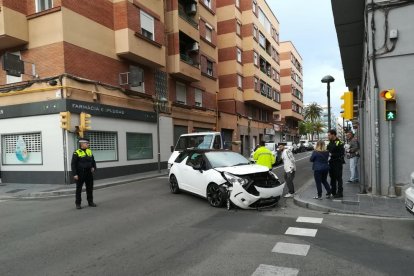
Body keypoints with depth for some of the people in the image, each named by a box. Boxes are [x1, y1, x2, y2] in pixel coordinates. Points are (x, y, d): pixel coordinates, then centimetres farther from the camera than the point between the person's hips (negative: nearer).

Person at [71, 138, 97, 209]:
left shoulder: (89, 151, 9)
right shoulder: (76, 153, -9)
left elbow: (93, 161, 17)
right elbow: (73, 164, -11)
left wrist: (94, 167, -1)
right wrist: (75, 174, -16)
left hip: (89, 173, 5)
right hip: (80, 174, -5)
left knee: (90, 188, 11)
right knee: (79, 189, 4)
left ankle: (90, 202, 22)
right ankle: (78, 204, 14)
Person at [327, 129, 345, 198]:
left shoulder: (339, 143, -14)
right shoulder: (330, 143, 12)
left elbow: (342, 154, -20)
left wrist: (332, 154, -22)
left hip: (337, 163, -8)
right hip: (331, 163, 8)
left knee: (338, 178, -2)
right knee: (332, 177, 15)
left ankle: (340, 192, 6)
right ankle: (333, 192, 25)